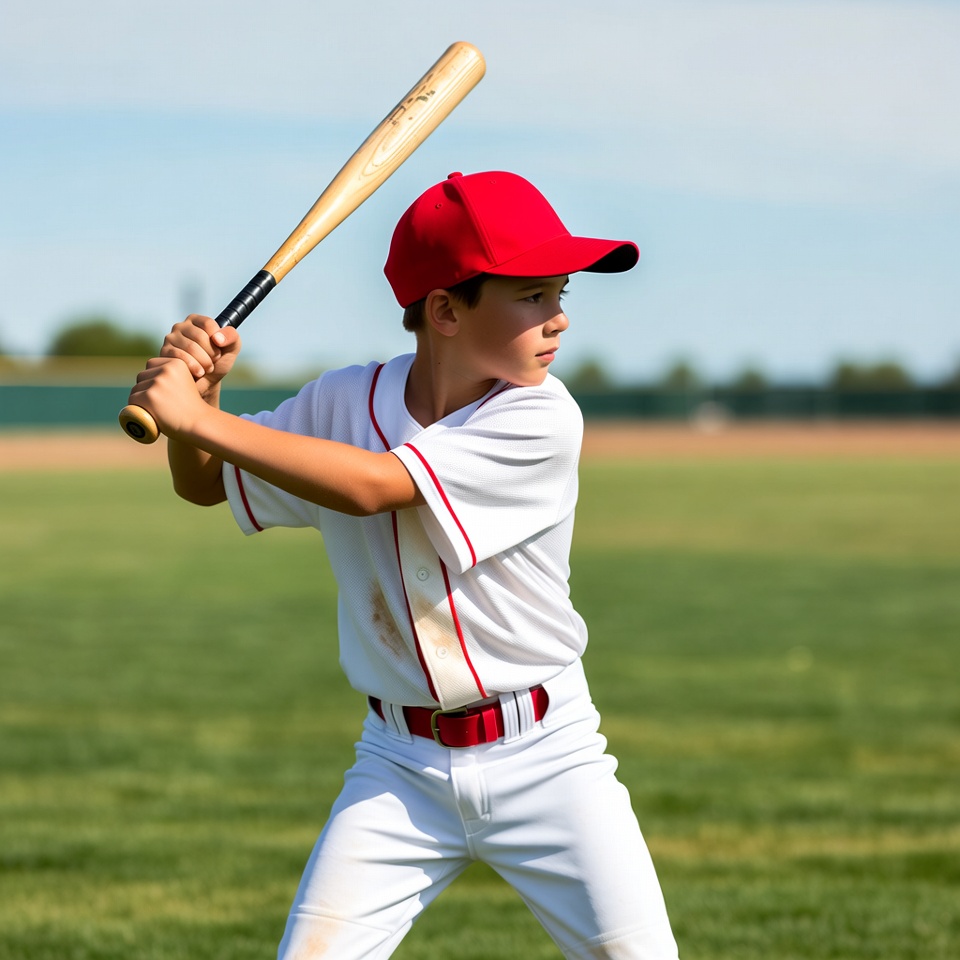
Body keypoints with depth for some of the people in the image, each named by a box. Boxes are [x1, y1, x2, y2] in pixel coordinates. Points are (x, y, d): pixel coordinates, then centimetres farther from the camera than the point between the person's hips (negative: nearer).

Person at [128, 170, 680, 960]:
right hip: (400, 766, 3)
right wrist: (197, 392, -14)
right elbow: (203, 483, 8)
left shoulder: (542, 420, -18)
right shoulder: (344, 404, -4)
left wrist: (197, 416, -27)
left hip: (544, 755, -2)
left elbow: (371, 485, -28)